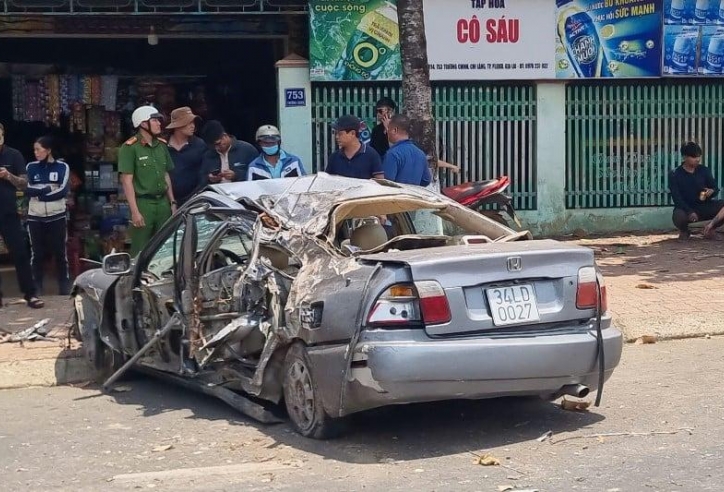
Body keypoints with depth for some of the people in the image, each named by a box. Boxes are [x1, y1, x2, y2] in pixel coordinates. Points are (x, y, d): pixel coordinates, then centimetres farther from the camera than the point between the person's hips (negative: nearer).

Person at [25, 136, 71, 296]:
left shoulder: (62, 167, 0)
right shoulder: (31, 167, 5)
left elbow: (63, 191, -11)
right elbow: (27, 190, -6)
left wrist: (39, 193, -11)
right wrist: (49, 189, -15)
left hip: (57, 216, -1)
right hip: (35, 217, 1)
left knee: (60, 252, 4)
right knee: (37, 253, 5)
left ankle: (64, 287, 13)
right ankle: (36, 288, 12)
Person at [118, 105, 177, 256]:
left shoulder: (161, 145, 11)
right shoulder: (130, 148, -9)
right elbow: (127, 181, -11)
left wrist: (172, 202, 14)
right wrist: (135, 211, -16)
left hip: (163, 202, 6)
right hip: (143, 204, -6)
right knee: (140, 251, -3)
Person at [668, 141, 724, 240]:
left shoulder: (704, 170, 3)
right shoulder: (674, 175, -8)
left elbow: (716, 189, 5)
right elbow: (677, 198, -14)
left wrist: (712, 192, -21)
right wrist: (690, 212, -29)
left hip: (704, 207, 3)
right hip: (685, 209, -3)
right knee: (678, 216, -38)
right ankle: (684, 231, 1)